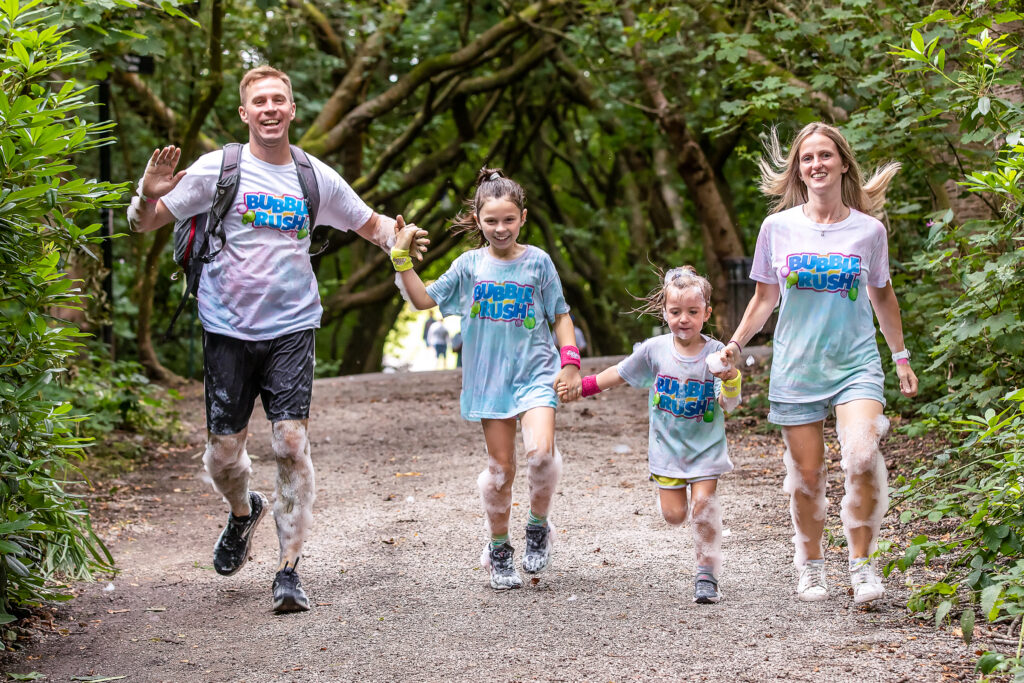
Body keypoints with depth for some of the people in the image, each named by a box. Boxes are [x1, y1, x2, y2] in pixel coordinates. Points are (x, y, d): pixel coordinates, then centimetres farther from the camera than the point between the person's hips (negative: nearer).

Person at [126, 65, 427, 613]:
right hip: (228, 329, 0)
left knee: (292, 443, -12)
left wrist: (399, 238, -2)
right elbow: (145, 224, 1)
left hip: (291, 328, 1)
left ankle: (289, 570, -4)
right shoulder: (218, 169, -1)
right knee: (222, 453, 3)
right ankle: (244, 511, 38)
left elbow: (370, 224, 20)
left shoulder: (316, 177, 6)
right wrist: (148, 195, -22)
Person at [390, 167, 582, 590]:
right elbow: (423, 300, 9)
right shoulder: (470, 265, 5)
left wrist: (570, 363, -2)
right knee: (500, 468, 3)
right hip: (490, 378, 2)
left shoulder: (537, 262, 1)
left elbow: (560, 316, 8)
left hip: (536, 373, -1)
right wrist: (401, 259, -1)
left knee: (540, 452, -22)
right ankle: (498, 548, 22)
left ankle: (538, 524, 4)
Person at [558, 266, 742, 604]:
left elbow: (728, 405, -18)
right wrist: (580, 387, 5)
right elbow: (619, 374, 5)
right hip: (667, 446, 1)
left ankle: (707, 576, 0)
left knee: (703, 506, -12)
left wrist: (731, 378, -38)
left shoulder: (715, 353, -13)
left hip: (705, 447, -1)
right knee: (673, 514, 1)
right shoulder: (654, 350, -9)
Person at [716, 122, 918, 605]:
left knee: (862, 456, -24)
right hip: (796, 366, 1)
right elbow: (764, 298, 12)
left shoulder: (869, 230, 2)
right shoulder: (778, 227, 2)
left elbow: (882, 296, 16)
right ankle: (811, 566, 26)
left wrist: (901, 356, 19)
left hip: (856, 362, -1)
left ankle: (862, 564, -9)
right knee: (806, 476, 2)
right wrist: (736, 343, 2)